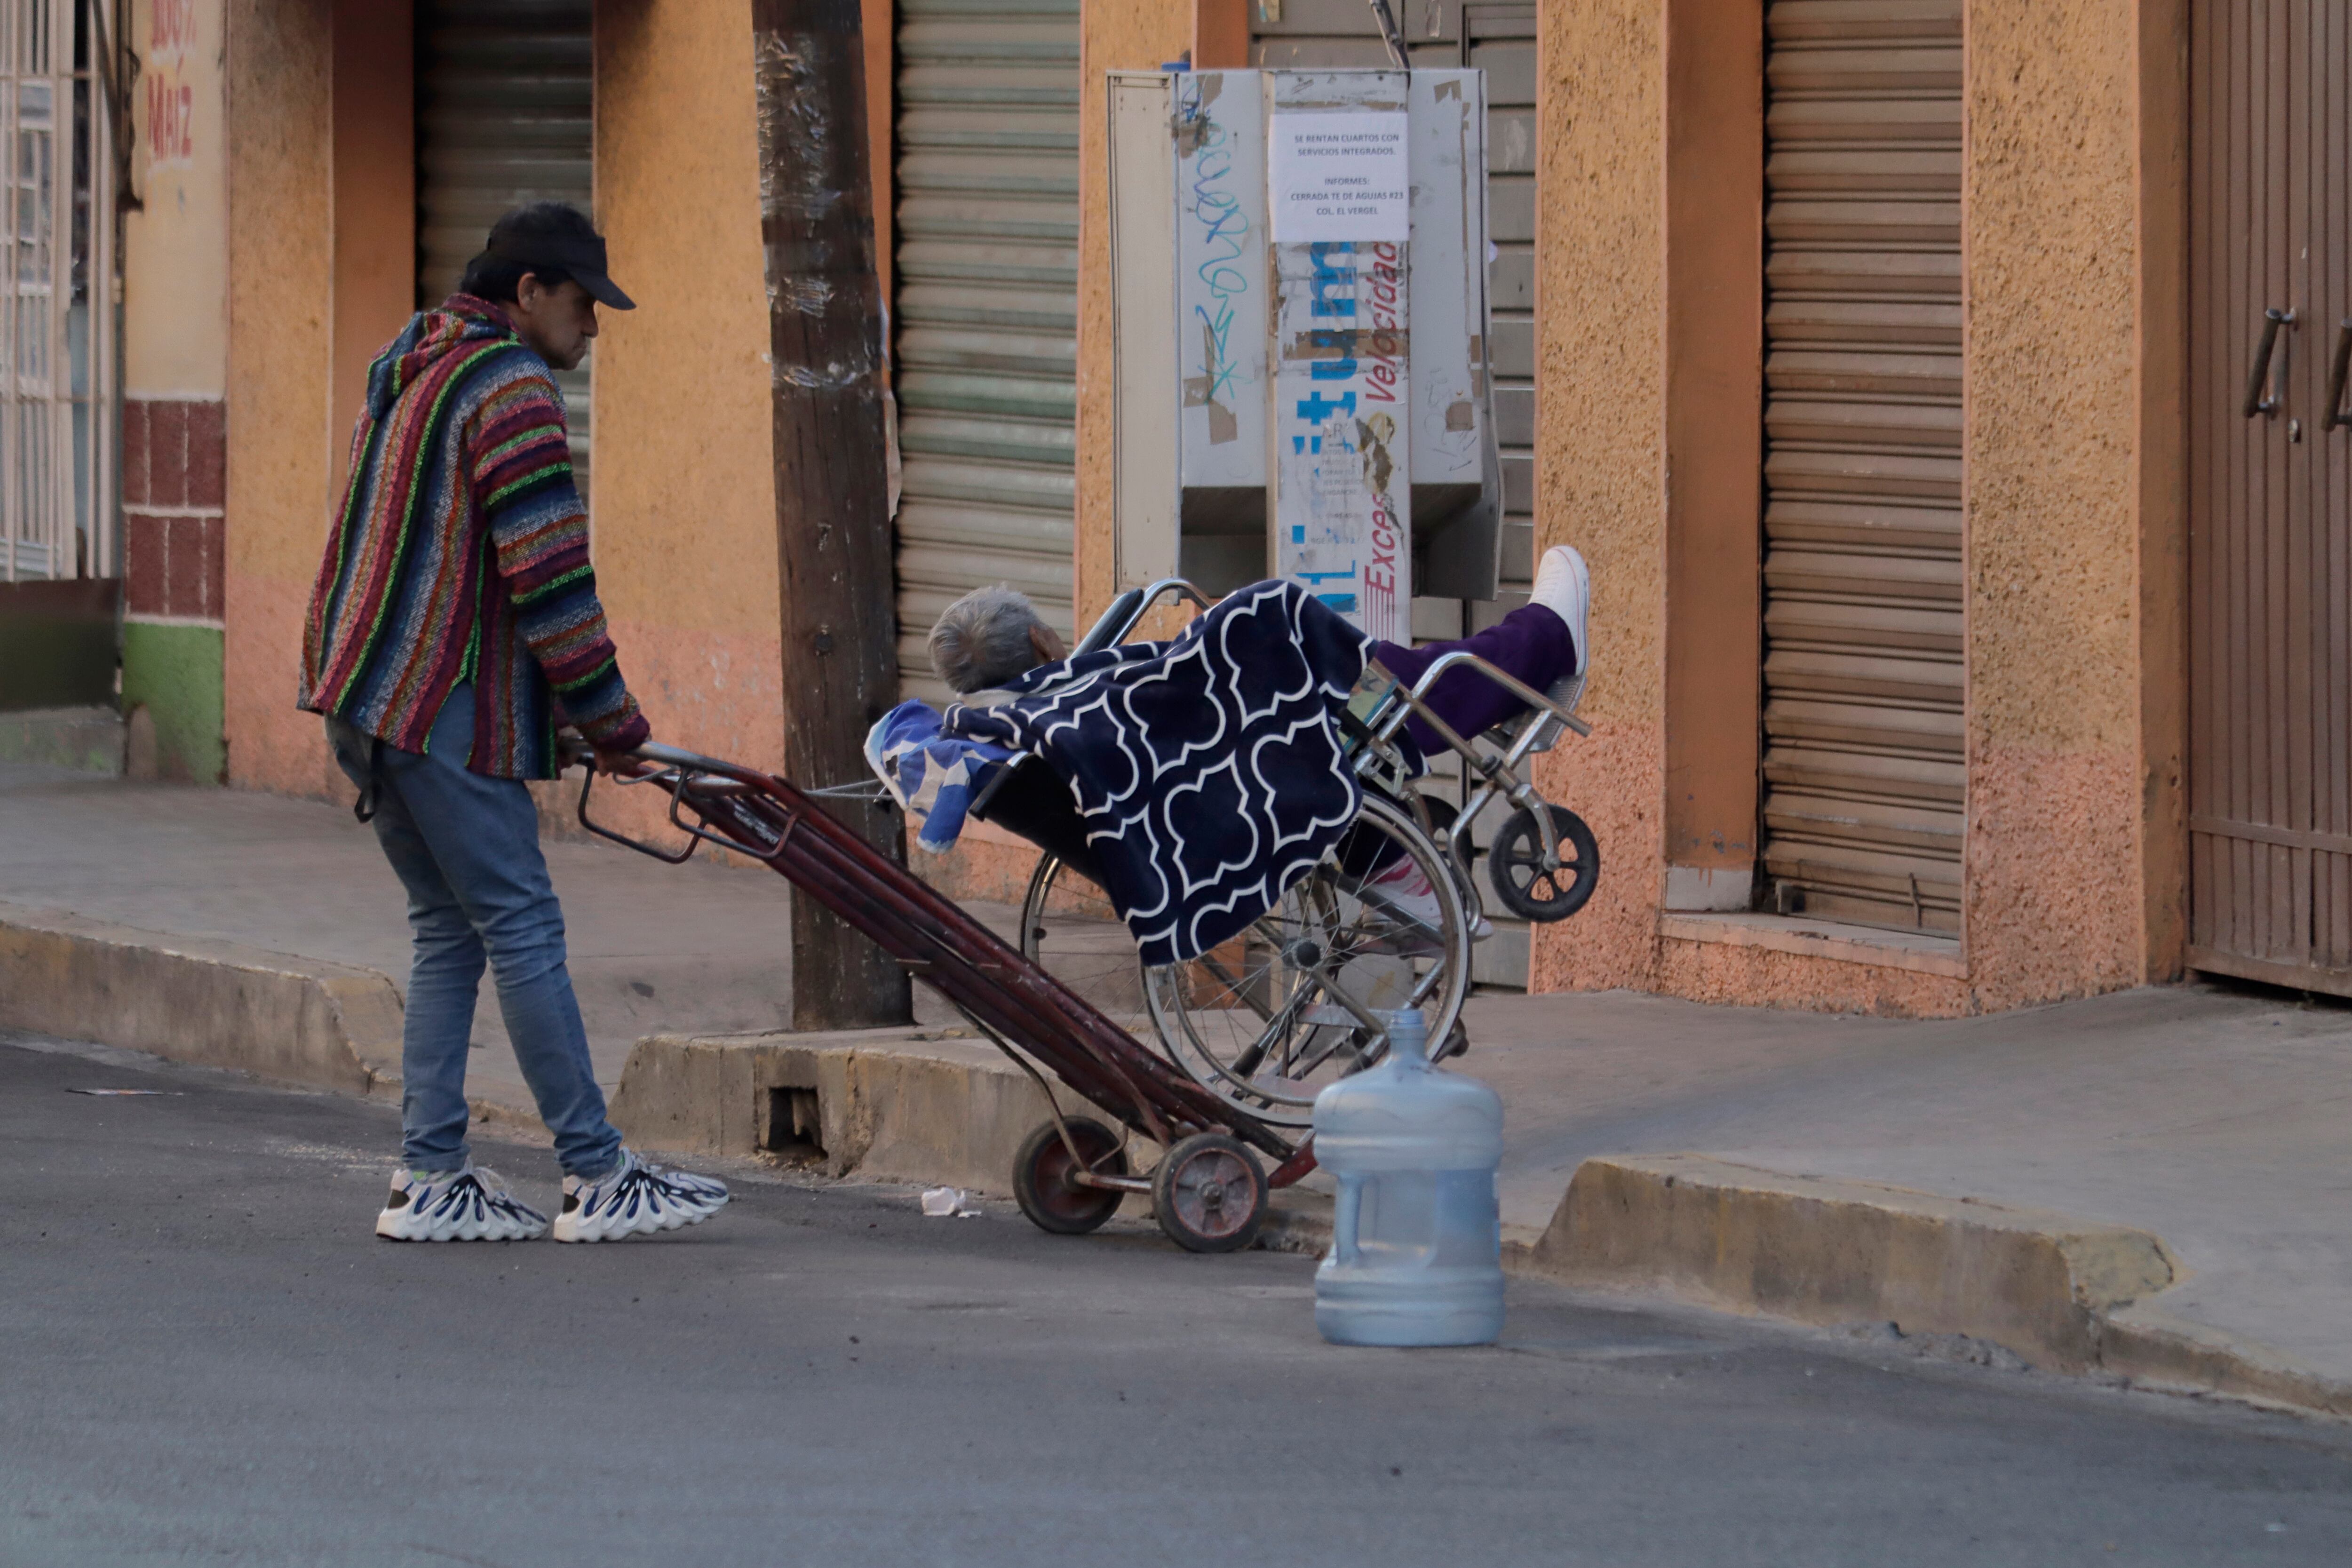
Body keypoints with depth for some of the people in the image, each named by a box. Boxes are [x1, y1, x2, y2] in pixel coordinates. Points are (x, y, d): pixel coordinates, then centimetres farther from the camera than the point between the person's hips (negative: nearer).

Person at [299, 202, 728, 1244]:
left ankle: (428, 1179, 8)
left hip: (360, 693, 10)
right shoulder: (511, 387, -12)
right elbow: (548, 575, -17)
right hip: (442, 708, -9)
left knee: (449, 932, 12)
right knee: (522, 927, -5)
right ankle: (596, 1178, -3)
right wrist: (610, 719, -8)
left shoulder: (405, 370, 20)